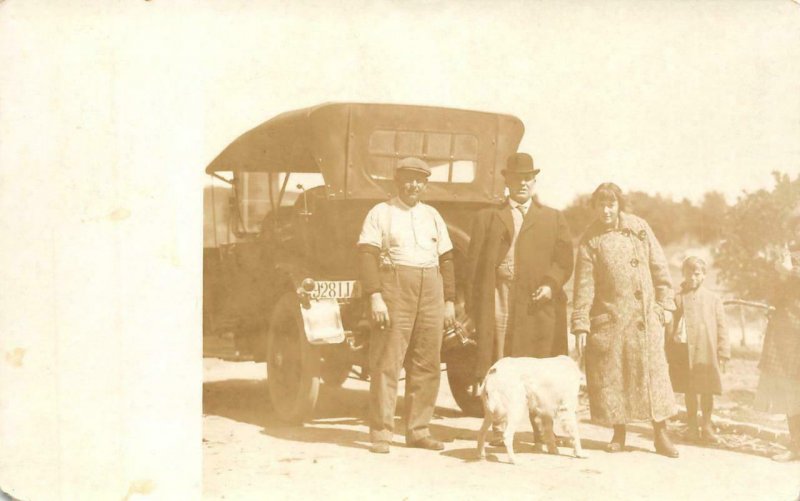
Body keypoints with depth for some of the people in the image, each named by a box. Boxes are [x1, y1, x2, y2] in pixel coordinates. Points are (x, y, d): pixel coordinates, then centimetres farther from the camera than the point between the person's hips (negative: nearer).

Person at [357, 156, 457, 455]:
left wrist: (449, 301, 11)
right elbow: (366, 256, -5)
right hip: (394, 288, -4)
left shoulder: (432, 215, 19)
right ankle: (380, 433, -2)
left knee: (427, 363, 4)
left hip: (431, 290, 5)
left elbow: (446, 259, 18)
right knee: (387, 362, -6)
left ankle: (418, 430, 12)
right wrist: (375, 297, -16)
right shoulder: (380, 213, 5)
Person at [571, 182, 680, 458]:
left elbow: (659, 267, 7)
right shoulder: (590, 240, -2)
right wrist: (581, 323, -9)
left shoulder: (639, 227, 4)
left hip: (645, 316, 1)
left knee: (653, 371, 0)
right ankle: (619, 432, 17)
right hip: (608, 317, -1)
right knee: (611, 374, 3)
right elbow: (583, 285, -4)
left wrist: (665, 304, 2)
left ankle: (661, 434, 6)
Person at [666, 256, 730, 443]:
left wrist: (723, 352, -2)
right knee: (689, 390, 8)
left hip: (707, 352, 0)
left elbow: (721, 327, 3)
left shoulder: (713, 299, 3)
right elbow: (671, 324, 5)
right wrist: (670, 350, 1)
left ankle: (707, 426, 15)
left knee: (707, 391, 4)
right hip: (684, 352, 1)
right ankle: (692, 427, 19)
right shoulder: (678, 299, 4)